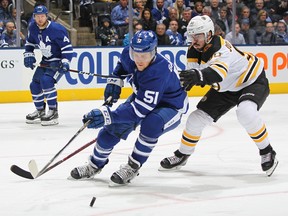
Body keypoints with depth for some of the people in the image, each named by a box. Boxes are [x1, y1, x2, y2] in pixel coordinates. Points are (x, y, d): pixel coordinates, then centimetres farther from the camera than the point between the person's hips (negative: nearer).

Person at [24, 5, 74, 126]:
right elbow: (29, 42, 15)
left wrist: (65, 62, -29)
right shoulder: (33, 28, -4)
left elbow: (67, 47, -21)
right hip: (46, 61, 8)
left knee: (46, 81, -27)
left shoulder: (56, 29, -24)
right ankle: (40, 111, 27)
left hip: (58, 61, -8)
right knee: (35, 84, 7)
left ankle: (53, 112, -20)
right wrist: (28, 55, 2)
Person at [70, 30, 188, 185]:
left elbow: (141, 110, -42)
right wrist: (115, 80, -2)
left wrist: (108, 115, -46)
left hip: (170, 106, -7)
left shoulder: (158, 72, -41)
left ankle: (132, 167, -15)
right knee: (113, 127, -2)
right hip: (142, 97, 7)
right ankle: (95, 165, 24)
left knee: (150, 125, -36)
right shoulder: (129, 54, -20)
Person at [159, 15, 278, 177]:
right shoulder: (194, 51, -10)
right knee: (197, 118, 1)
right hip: (226, 89, 8)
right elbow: (193, 72, -7)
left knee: (246, 112, -36)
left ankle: (267, 152, -17)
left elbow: (218, 72, -54)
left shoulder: (220, 47, -35)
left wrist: (199, 76, -73)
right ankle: (182, 155, 22)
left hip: (253, 81, -8)